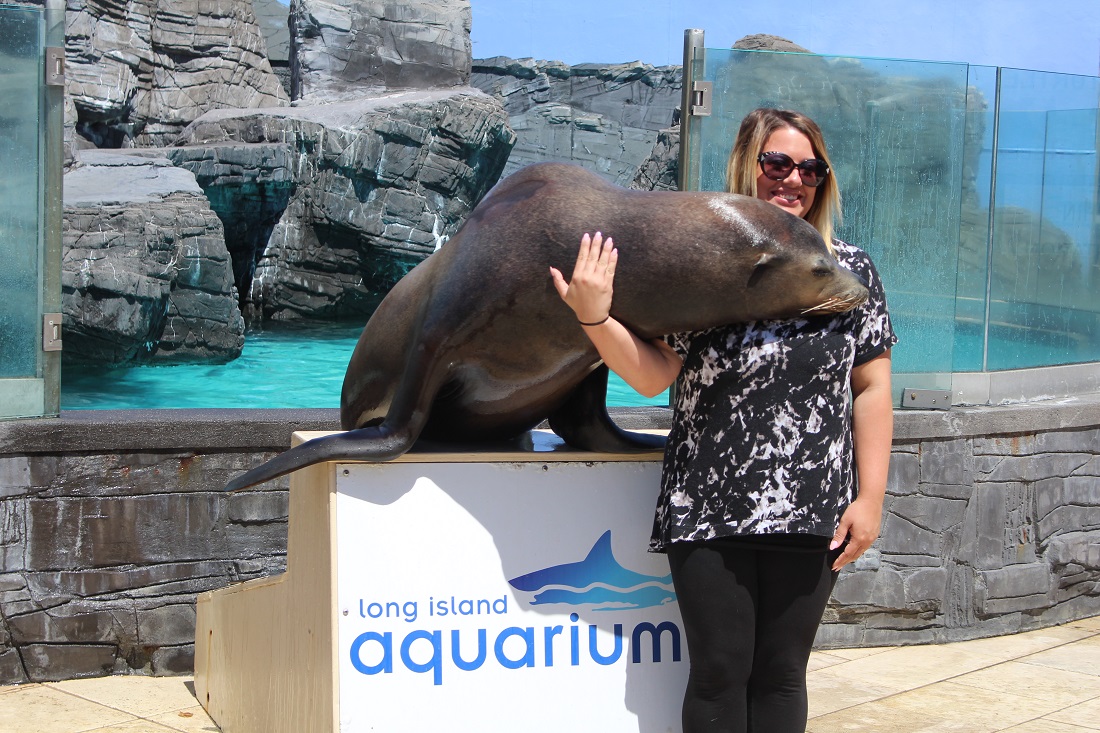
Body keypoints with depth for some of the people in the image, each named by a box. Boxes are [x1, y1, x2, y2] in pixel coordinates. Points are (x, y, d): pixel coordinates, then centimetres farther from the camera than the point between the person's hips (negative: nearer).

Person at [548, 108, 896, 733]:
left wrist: (870, 497, -1)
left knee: (780, 675, 9)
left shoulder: (850, 270, 4)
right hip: (709, 512, -1)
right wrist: (595, 316, -23)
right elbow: (653, 375, -6)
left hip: (809, 515, 1)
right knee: (720, 673, 5)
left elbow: (872, 388, 3)